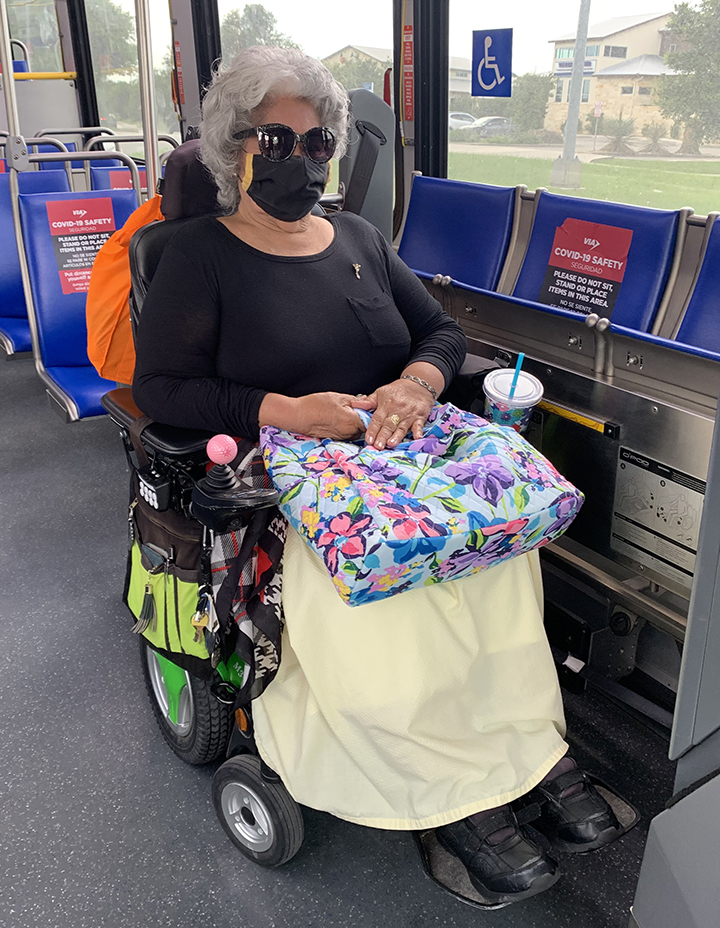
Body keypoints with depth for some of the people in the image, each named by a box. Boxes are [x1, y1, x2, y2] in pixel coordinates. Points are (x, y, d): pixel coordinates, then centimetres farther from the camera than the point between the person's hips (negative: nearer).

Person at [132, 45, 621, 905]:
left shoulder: (357, 237, 18)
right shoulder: (201, 254, 3)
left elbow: (443, 330, 16)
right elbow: (161, 386, -5)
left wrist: (417, 383, -9)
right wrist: (288, 411, -18)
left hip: (397, 460, 5)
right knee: (369, 611, -31)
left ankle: (528, 745, -7)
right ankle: (466, 792, -9)